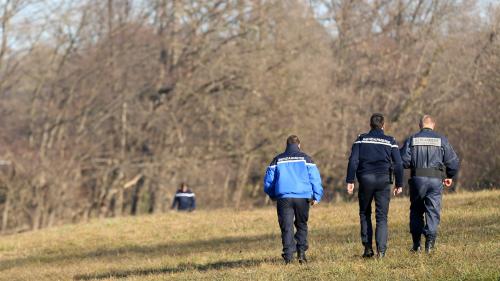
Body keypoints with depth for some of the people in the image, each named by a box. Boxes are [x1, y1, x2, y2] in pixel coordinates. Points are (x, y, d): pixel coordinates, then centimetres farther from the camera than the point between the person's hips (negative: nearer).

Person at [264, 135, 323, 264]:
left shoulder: (277, 160, 13)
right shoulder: (305, 159, 8)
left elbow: (268, 180, 13)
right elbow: (315, 178, 3)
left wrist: (273, 196, 26)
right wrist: (316, 197, 6)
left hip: (284, 197, 0)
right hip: (302, 196, 0)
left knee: (286, 227, -1)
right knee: (302, 225, 14)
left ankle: (288, 254, -14)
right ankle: (301, 251, 3)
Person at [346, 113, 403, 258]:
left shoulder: (361, 140, 6)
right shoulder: (390, 141, 5)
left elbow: (353, 160, -3)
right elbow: (398, 164, 2)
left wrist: (350, 181, -3)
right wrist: (399, 184, 8)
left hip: (365, 180, 0)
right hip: (383, 180, 0)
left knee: (365, 214, 15)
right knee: (382, 216, 3)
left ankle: (368, 247, 7)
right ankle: (381, 250, -9)